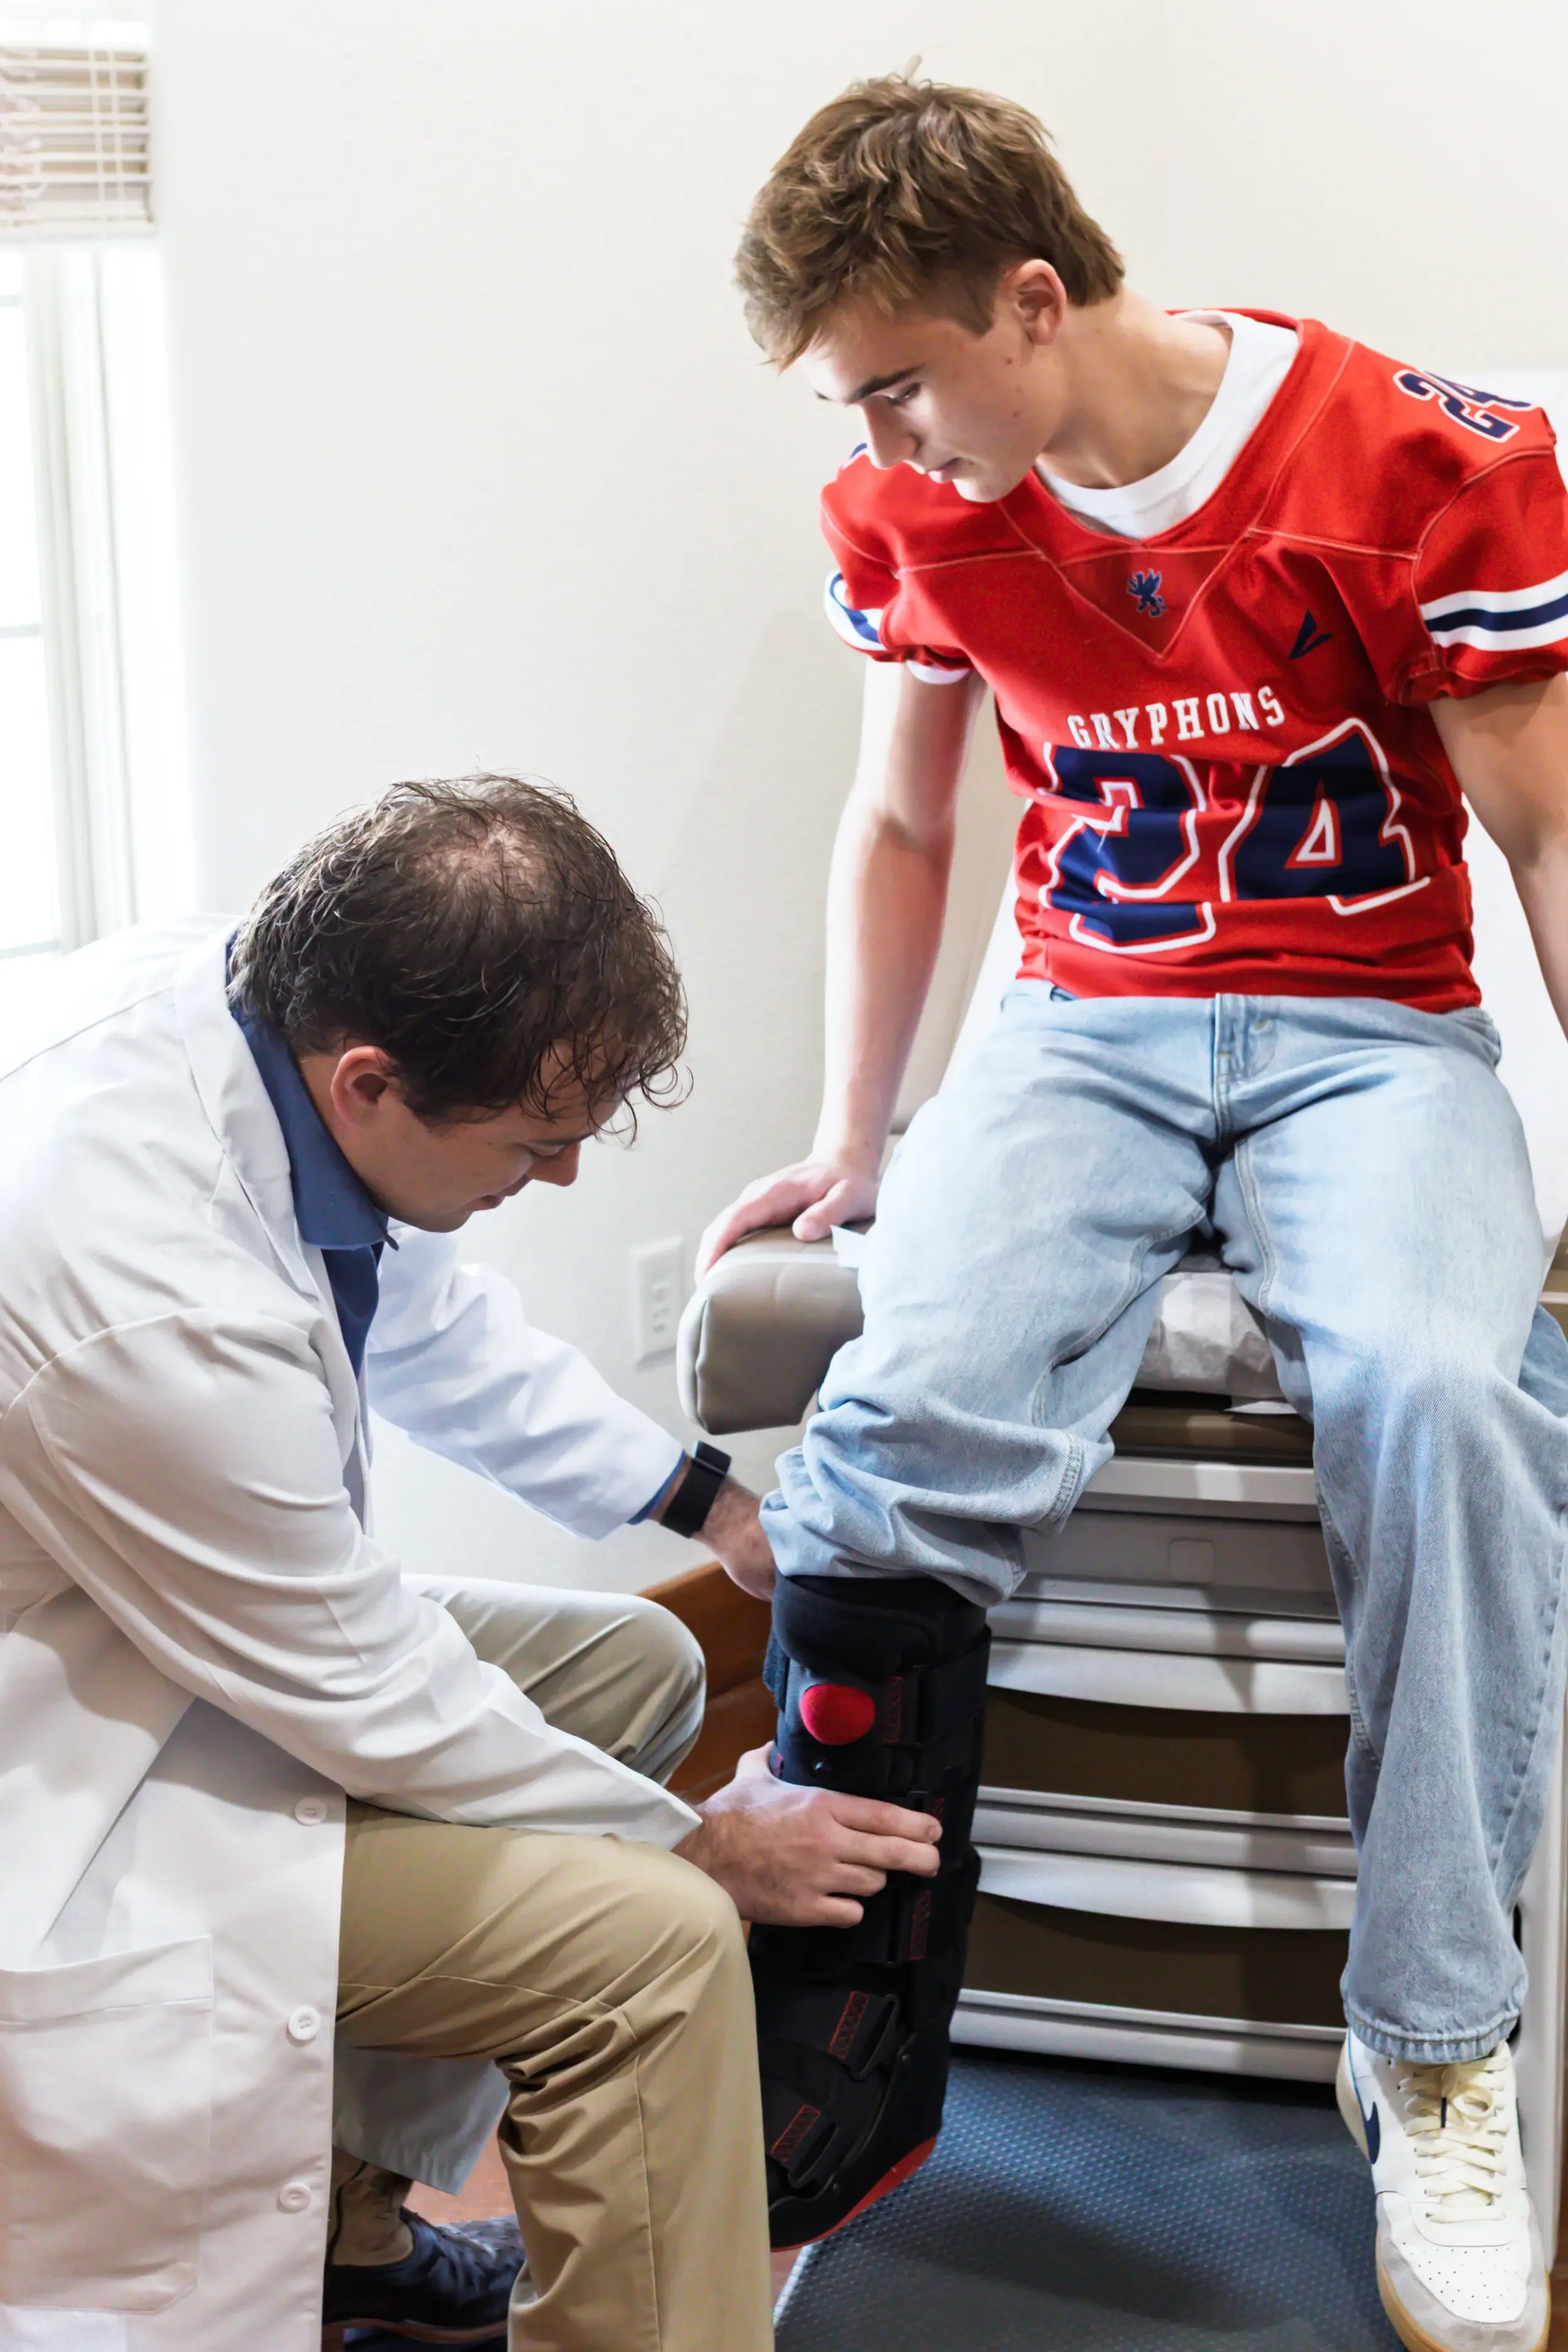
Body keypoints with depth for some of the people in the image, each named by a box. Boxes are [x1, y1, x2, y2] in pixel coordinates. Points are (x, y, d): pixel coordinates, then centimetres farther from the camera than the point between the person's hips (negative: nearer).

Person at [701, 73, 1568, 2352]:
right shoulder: (916, 508, 4)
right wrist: (854, 1136, 15)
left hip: (1375, 1032, -2)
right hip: (1084, 1028, 3)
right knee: (908, 1414, -28)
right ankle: (838, 2076, -15)